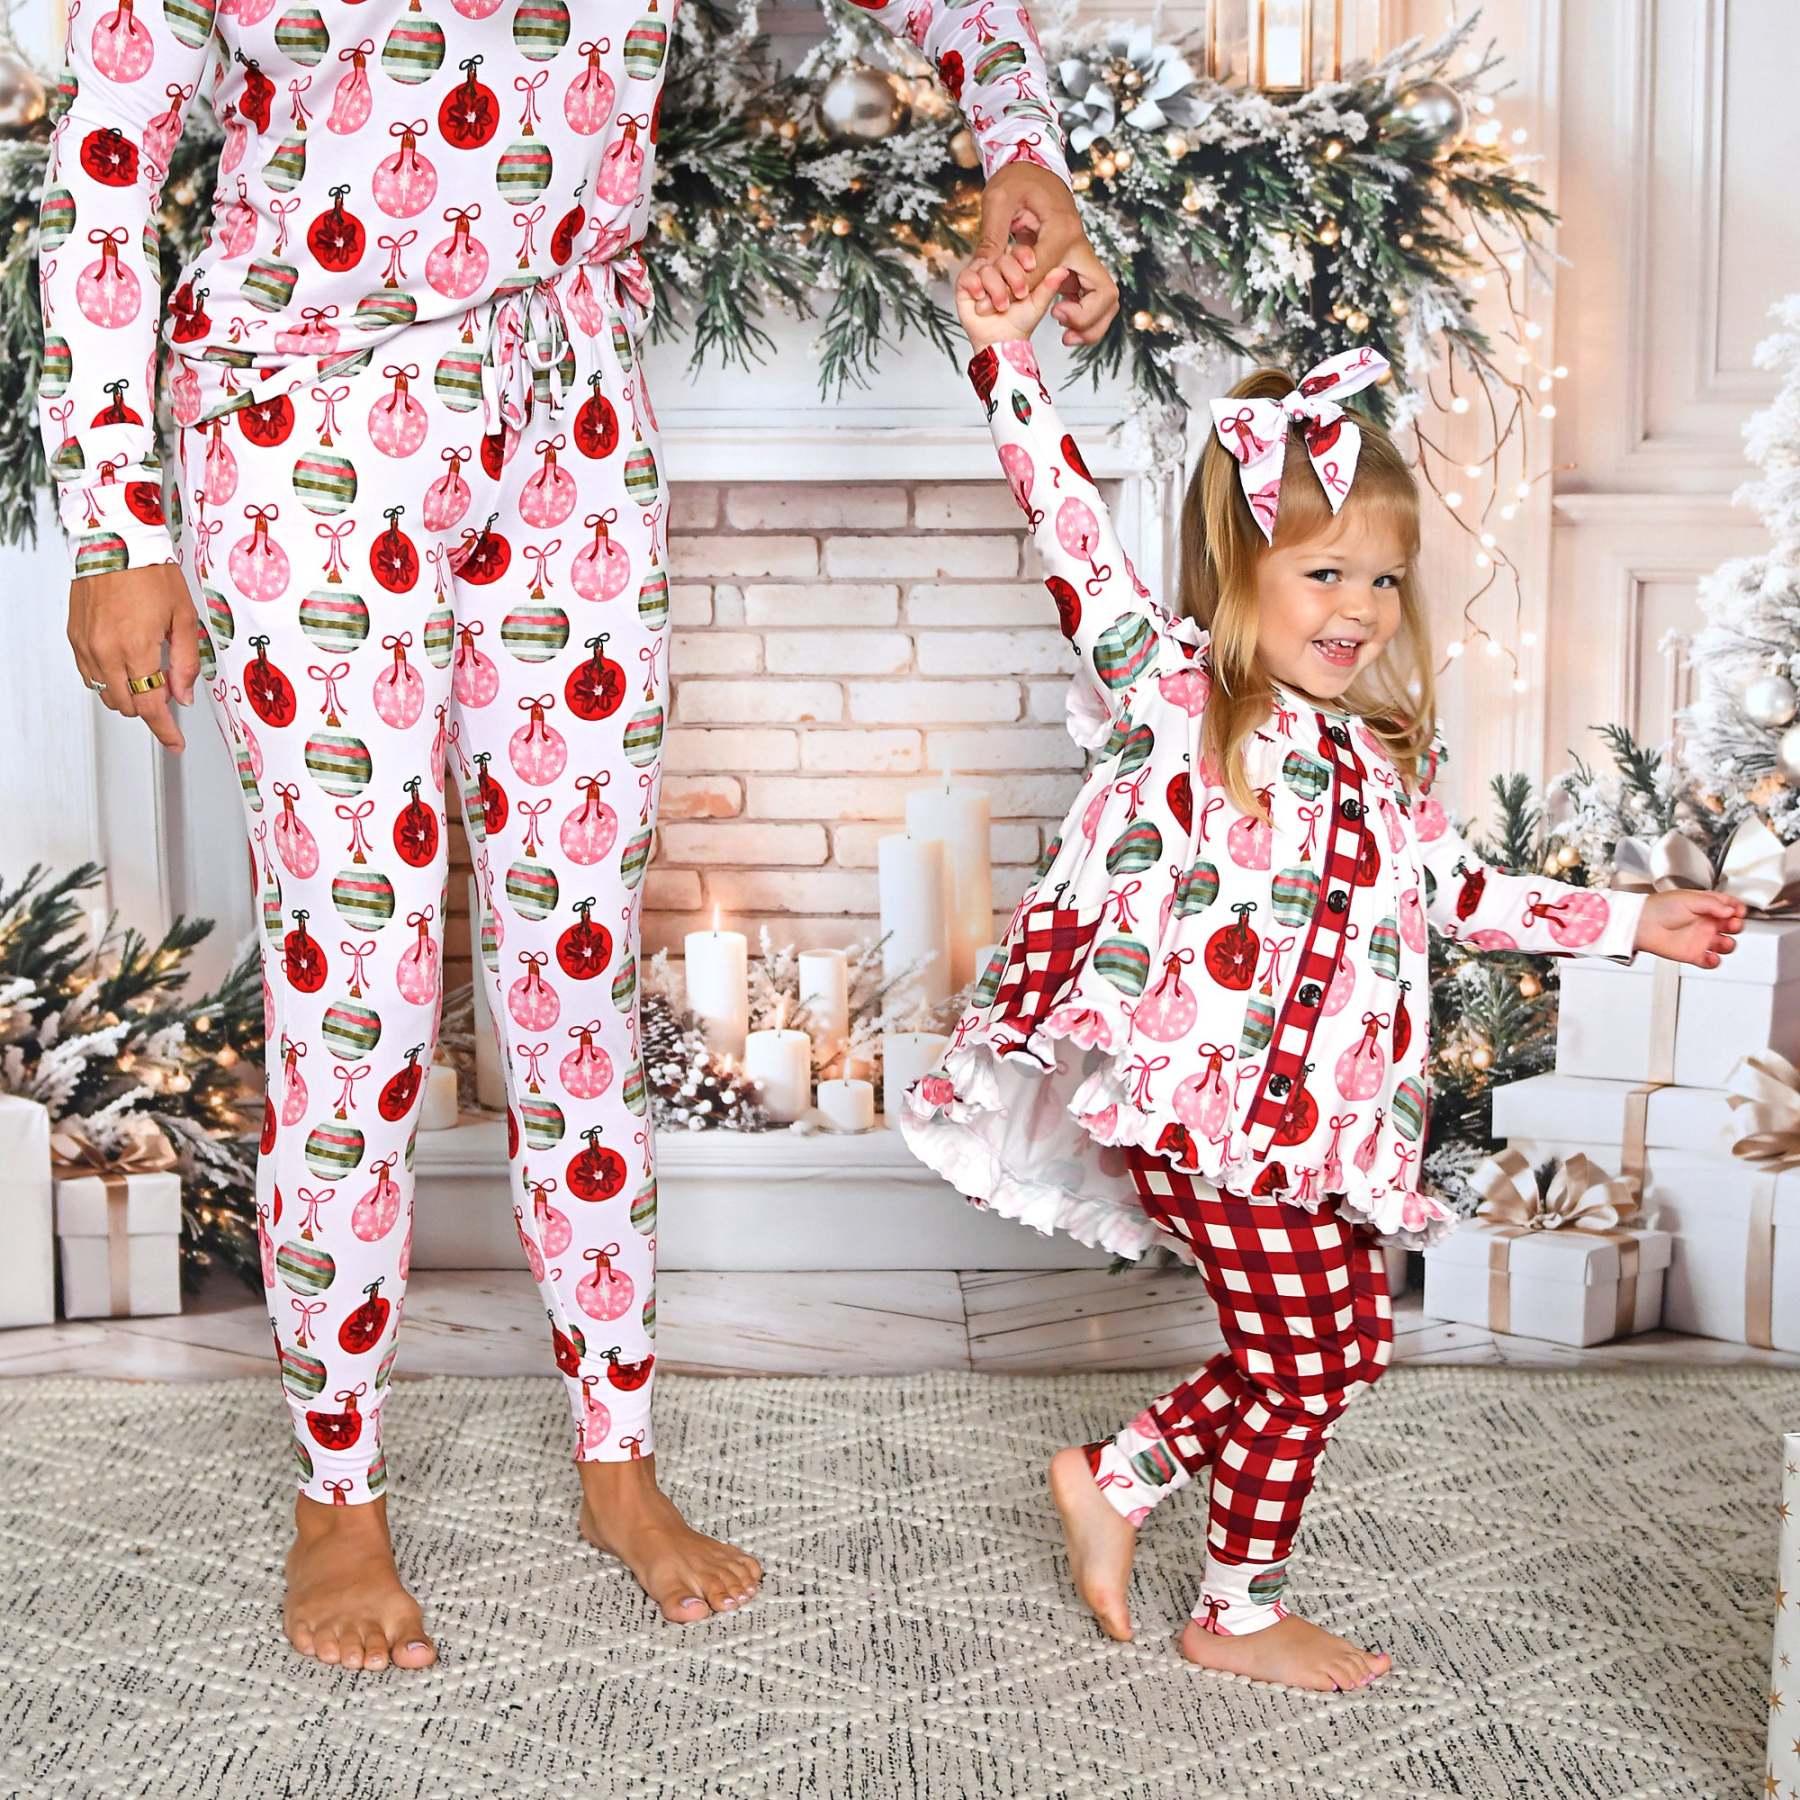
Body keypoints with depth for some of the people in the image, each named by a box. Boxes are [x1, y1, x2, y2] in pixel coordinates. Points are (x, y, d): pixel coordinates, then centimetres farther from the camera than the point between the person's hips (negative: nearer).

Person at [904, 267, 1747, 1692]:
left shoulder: (1387, 757, 12)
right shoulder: (1168, 683, -6)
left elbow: (1458, 890, 23)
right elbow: (1072, 528, -10)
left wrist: (1626, 921, 24)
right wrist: (1008, 360, -14)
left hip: (1316, 1118, 7)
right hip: (1199, 1096, -7)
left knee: (1341, 1347, 13)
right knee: (1307, 1361, 3)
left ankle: (1114, 1477, 30)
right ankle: (1240, 1615, 25)